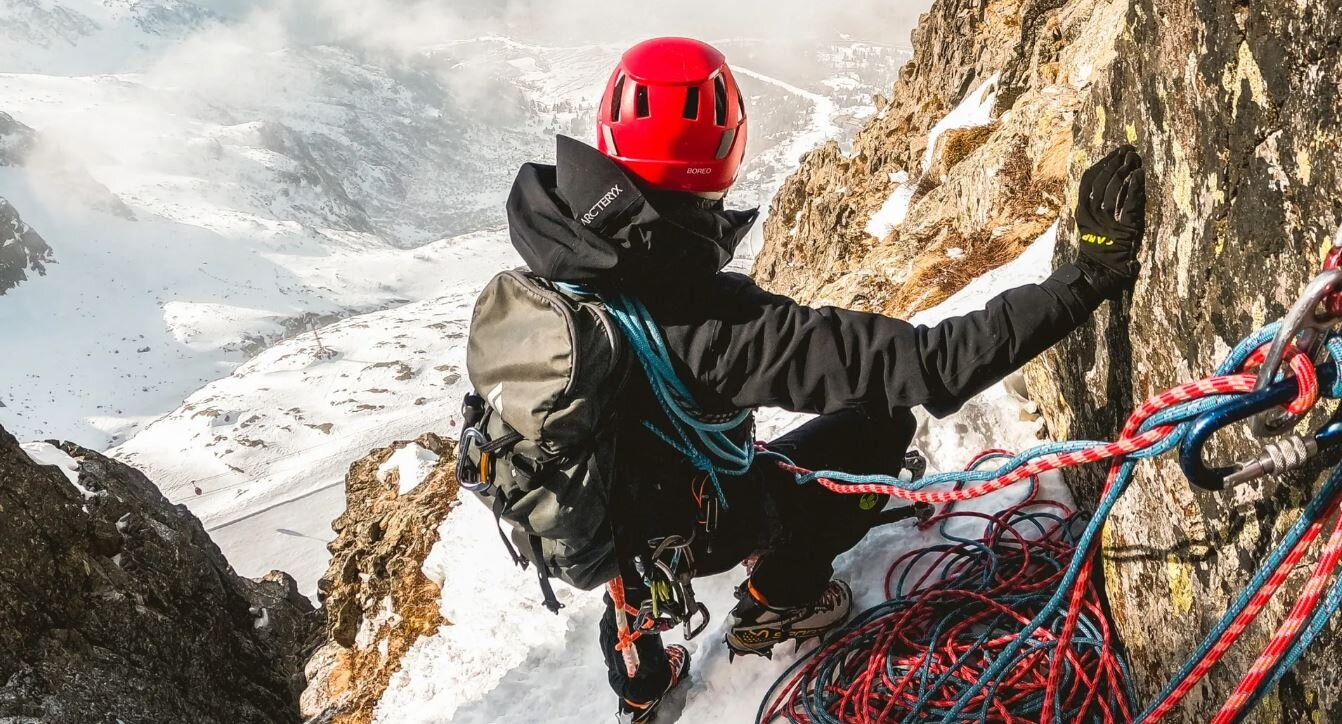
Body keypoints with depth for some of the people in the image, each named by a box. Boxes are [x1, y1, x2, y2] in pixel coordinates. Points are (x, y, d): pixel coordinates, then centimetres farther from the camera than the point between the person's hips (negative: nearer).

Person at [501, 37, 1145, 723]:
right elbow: (924, 364, -42)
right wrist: (1087, 277, -38)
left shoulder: (550, 234, -22)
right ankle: (774, 601, 27)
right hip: (679, 532, -6)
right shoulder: (714, 320, -41)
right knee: (882, 417, 5)